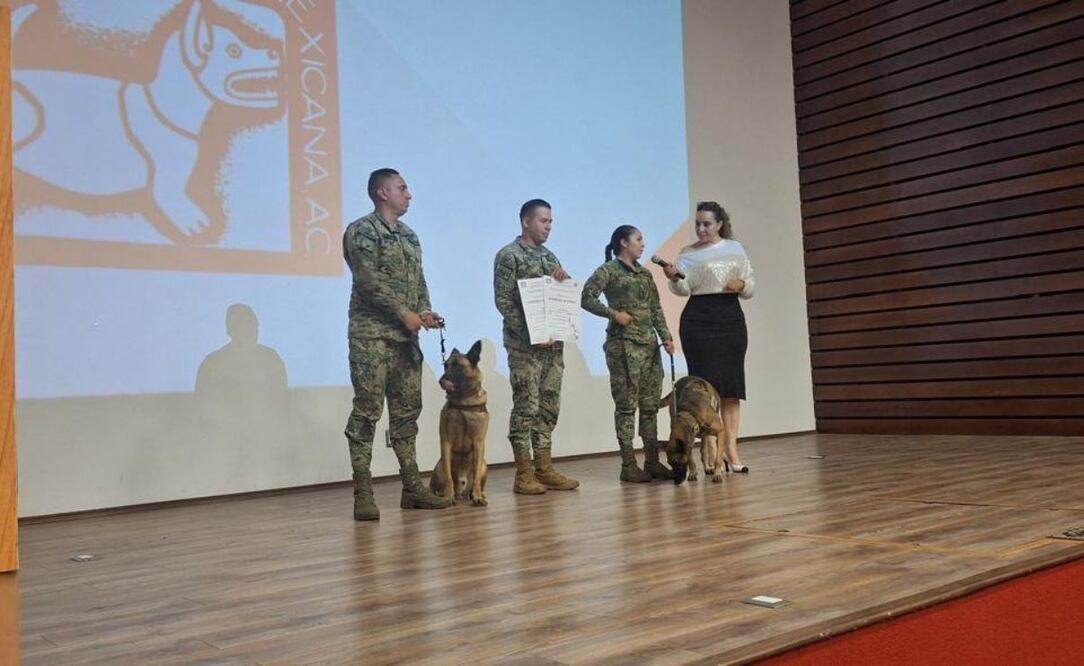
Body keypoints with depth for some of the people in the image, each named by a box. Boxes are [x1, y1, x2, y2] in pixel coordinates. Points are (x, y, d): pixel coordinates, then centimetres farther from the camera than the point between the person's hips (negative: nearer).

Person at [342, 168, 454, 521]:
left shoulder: (409, 235, 18)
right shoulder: (361, 231, -6)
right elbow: (369, 280, -16)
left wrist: (425, 311, 0)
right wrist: (405, 313, -16)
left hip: (406, 336, 8)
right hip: (372, 335, -8)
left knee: (407, 409, 10)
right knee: (367, 411, -7)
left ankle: (412, 487, 16)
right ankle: (363, 493, -4)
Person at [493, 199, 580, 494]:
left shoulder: (549, 256, 16)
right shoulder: (508, 255, -5)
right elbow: (503, 301, -12)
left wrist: (565, 280, -5)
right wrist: (532, 334, -17)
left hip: (553, 343, 7)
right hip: (524, 345, -7)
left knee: (549, 407, 9)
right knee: (526, 408, -5)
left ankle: (545, 469, 16)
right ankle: (523, 474, 1)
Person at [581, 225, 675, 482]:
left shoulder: (645, 273, 17)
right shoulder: (608, 270, -3)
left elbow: (656, 309, 17)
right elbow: (587, 298, -12)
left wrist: (665, 336, 7)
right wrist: (614, 313, -15)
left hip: (649, 343, 7)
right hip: (623, 344, -7)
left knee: (650, 405, 7)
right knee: (626, 405, -4)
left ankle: (652, 462, 12)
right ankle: (628, 465, 0)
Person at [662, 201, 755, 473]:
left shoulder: (735, 249, 13)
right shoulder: (687, 253, 7)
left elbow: (751, 288, 14)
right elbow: (684, 289, -7)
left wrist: (741, 284, -8)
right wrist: (674, 278, -27)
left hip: (731, 318, 2)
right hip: (698, 320, -2)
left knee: (732, 385, -1)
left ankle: (731, 450, 0)